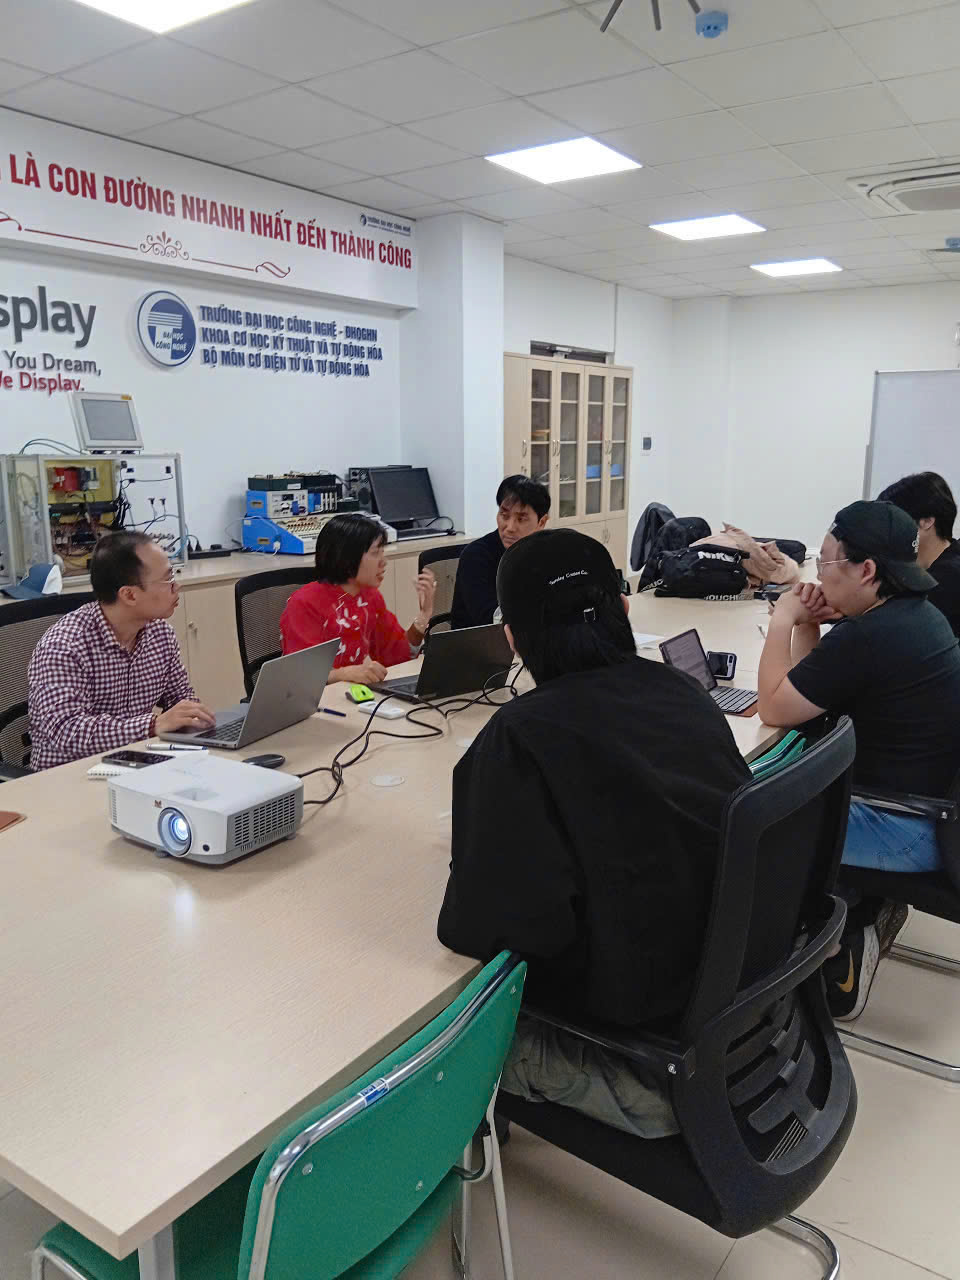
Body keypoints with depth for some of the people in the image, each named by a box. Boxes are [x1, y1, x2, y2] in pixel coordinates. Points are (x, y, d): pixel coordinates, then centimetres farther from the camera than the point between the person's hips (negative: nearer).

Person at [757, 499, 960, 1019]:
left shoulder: (869, 637, -27)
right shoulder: (916, 613, 5)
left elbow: (774, 708, -18)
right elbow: (810, 689, 13)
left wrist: (783, 622, -10)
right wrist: (806, 627, -3)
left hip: (904, 831, -10)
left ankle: (841, 958, 14)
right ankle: (864, 910, 22)